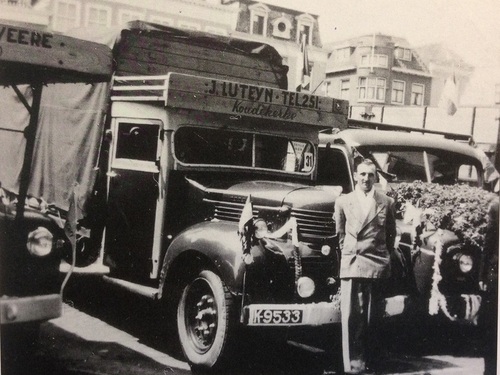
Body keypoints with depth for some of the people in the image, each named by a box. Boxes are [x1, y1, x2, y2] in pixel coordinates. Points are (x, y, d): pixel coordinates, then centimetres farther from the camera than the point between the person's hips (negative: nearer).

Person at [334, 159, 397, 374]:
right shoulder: (343, 202, 8)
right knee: (351, 313, -6)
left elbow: (391, 234, 13)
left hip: (377, 264, 0)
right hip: (351, 263, 0)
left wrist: (384, 256, 11)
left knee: (371, 314, 6)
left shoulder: (386, 203, 6)